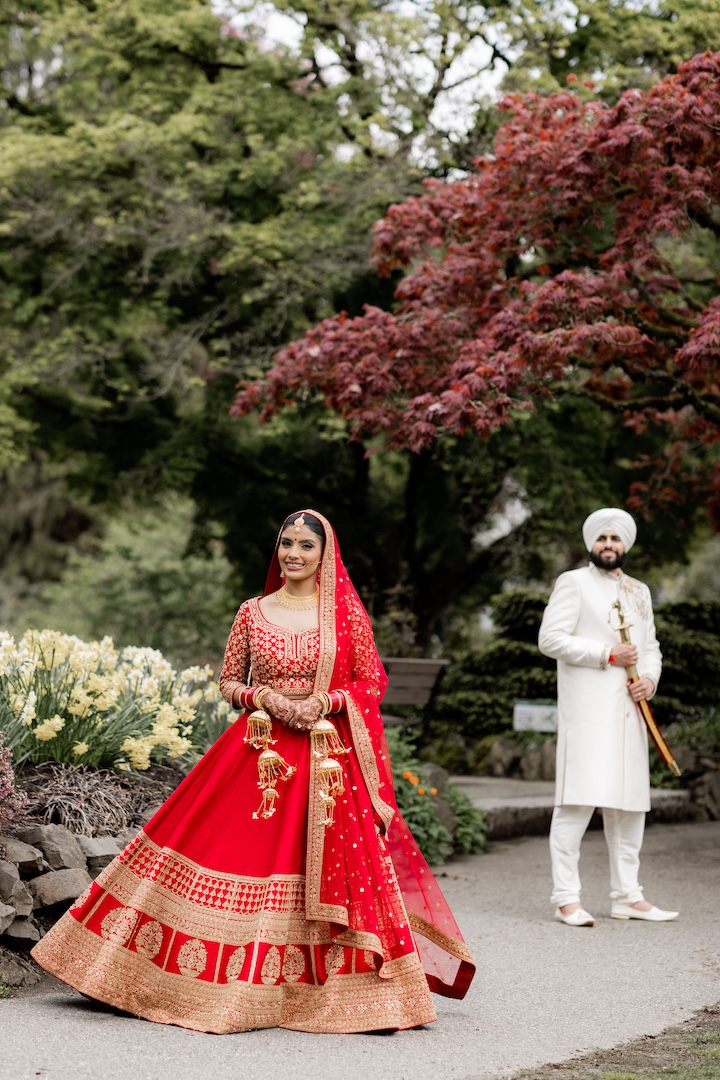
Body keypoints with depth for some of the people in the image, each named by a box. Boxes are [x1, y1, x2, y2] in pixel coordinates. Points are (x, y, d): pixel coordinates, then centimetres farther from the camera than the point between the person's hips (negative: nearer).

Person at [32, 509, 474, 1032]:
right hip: (257, 752, 2)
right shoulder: (253, 611, 8)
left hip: (329, 757, -1)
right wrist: (267, 699, -8)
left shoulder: (347, 612, 3)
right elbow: (229, 682, 11)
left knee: (332, 865, -6)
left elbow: (374, 682, 4)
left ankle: (348, 987, 4)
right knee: (242, 855, -2)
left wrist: (324, 702, -12)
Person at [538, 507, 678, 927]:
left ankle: (627, 896, 16)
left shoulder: (640, 591, 21)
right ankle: (567, 897, -12)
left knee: (630, 804, 8)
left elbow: (651, 646, 23)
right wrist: (607, 654, -12)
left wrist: (649, 679, 1)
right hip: (587, 707, -7)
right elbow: (551, 638, -8)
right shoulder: (574, 583, 2)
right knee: (579, 798, -13)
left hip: (629, 710, 7)